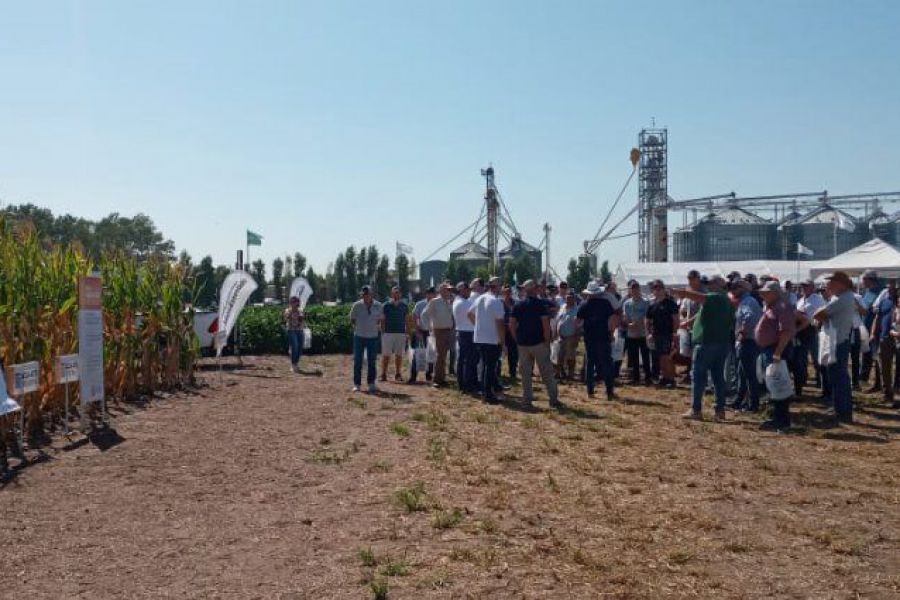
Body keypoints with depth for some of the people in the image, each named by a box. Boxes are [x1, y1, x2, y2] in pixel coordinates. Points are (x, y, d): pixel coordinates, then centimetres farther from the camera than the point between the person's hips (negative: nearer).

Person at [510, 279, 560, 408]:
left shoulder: (518, 305, 5)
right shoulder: (541, 304, -6)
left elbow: (511, 325, 2)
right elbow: (546, 324, -13)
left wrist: (517, 339, 9)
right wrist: (547, 341, -6)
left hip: (522, 343, 3)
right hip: (539, 343, -3)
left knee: (526, 372, 9)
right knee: (546, 371, 1)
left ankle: (527, 398, 11)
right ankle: (553, 399, 1)